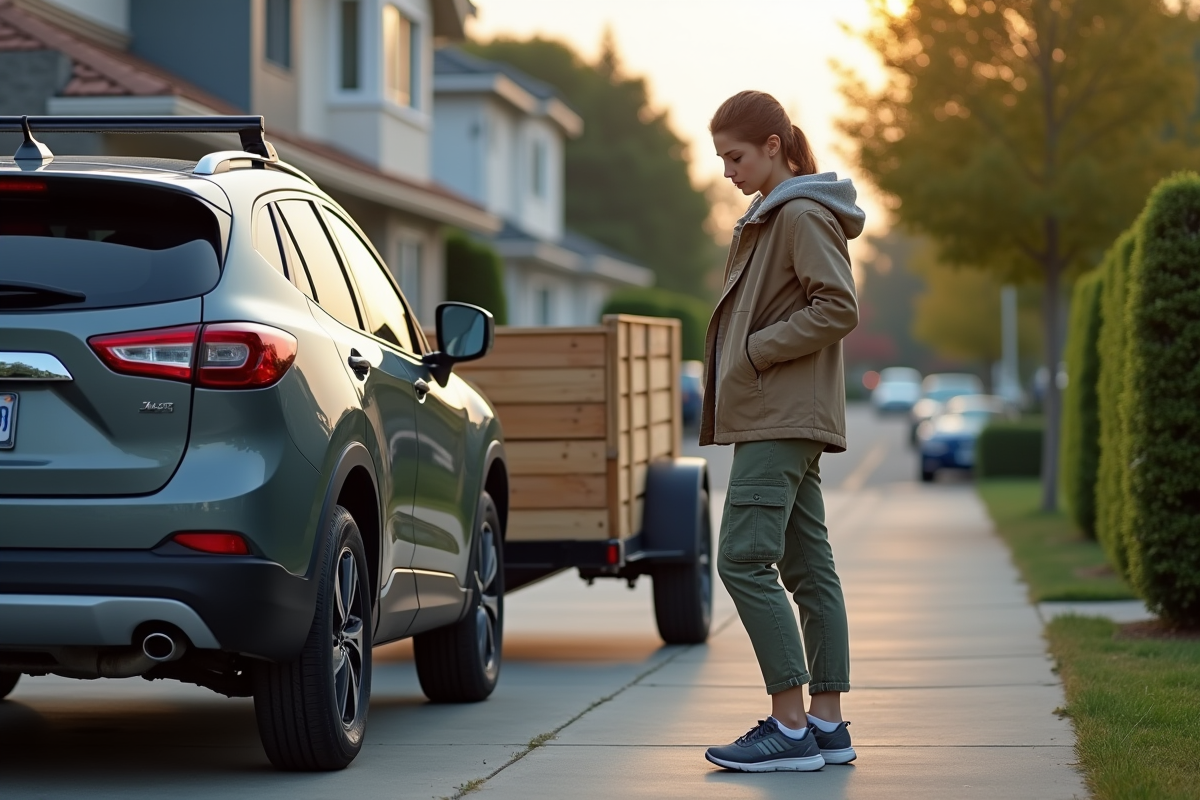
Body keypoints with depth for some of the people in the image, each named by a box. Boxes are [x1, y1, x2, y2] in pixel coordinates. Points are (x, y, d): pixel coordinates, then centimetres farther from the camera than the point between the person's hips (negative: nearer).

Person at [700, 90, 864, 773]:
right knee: (807, 567, 8)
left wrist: (755, 352, -16)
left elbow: (838, 309, -18)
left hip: (781, 418, -10)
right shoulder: (768, 216, 20)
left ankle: (791, 727, -13)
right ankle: (827, 724, 10)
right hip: (781, 416, 10)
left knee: (745, 559, -14)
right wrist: (741, 356, 10)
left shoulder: (804, 214, -10)